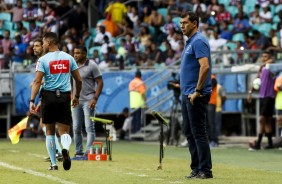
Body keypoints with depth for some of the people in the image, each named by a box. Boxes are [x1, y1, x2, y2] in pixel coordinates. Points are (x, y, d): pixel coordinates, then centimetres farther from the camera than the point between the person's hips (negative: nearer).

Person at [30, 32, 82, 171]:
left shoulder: (43, 60, -3)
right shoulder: (68, 58, 7)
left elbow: (37, 81, -11)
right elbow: (78, 80, 10)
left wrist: (32, 101, -13)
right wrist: (76, 96, 24)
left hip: (48, 97, -2)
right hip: (64, 97, 2)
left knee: (50, 131, 12)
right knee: (64, 131, 3)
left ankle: (54, 164, 12)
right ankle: (65, 148, -32)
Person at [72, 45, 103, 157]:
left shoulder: (92, 66, -5)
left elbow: (100, 83, -6)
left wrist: (95, 98, -15)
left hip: (88, 100, -6)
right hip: (76, 101, 6)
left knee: (89, 127, -10)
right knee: (76, 128, 6)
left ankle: (88, 152, -13)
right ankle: (78, 152, 12)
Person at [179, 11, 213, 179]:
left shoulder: (199, 41, -13)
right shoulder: (190, 42, 18)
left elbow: (205, 66, -24)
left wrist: (197, 91, -22)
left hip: (196, 96, -10)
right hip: (187, 95, 10)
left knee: (199, 133, -9)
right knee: (189, 132, 11)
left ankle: (205, 170, -7)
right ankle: (196, 168, 14)